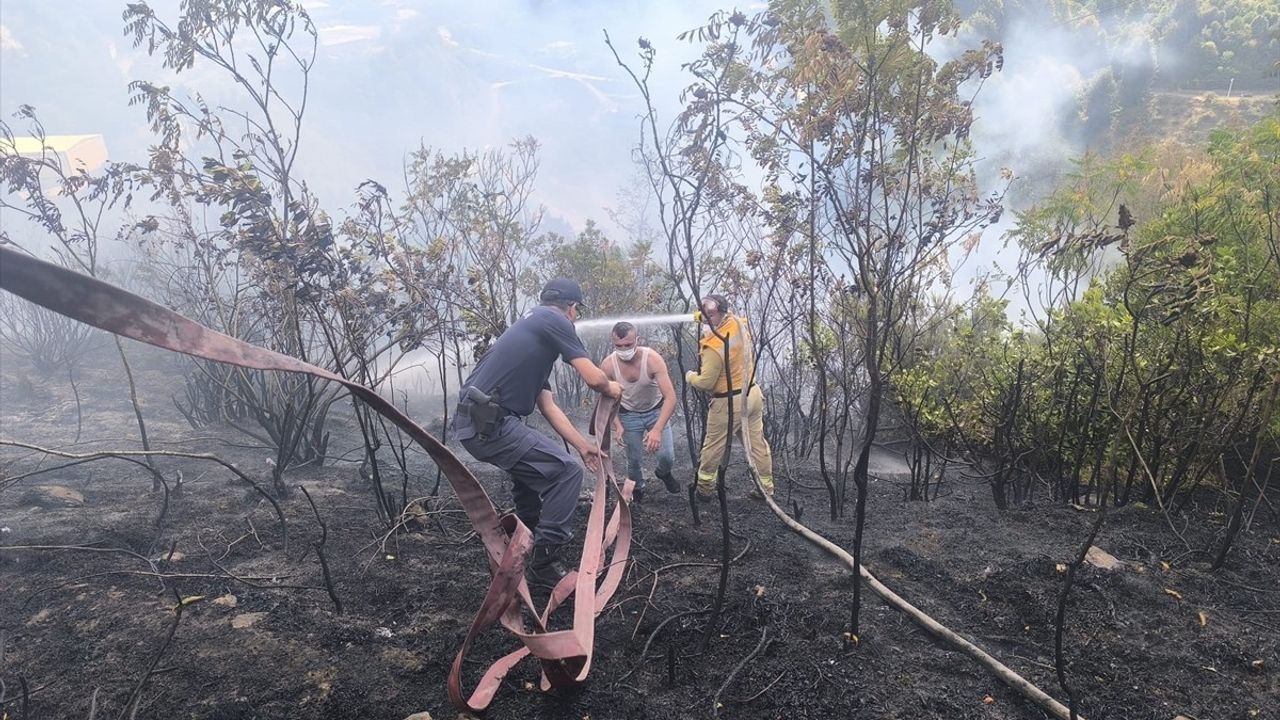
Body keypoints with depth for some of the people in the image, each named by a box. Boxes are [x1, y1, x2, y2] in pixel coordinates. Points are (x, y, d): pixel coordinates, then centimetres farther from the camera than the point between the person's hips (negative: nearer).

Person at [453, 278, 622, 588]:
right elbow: (593, 378, -6)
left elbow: (548, 407, 25)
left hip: (475, 421, 10)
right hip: (490, 423, -10)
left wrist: (583, 445, 27)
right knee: (566, 470, -6)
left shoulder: (533, 329, 25)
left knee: (532, 462, 33)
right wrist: (610, 388, 17)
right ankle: (544, 563, 1)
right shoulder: (555, 321, -1)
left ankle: (527, 538, 45)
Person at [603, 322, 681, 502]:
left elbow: (670, 397, -34)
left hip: (656, 410, -1)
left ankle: (663, 473, 32)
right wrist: (617, 425, -21)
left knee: (667, 456, -5)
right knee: (634, 459, 6)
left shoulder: (653, 359, -32)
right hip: (629, 414, 1)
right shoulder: (608, 365, -26)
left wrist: (658, 429, -44)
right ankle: (637, 488, 39)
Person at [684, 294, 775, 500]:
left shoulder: (714, 347, -28)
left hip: (729, 403, -7)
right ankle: (766, 486, 26)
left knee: (713, 446, 12)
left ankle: (705, 487, 28)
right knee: (757, 442, 16)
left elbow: (705, 383, -19)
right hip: (753, 393, 7)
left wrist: (690, 376, 0)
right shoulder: (738, 323, -7)